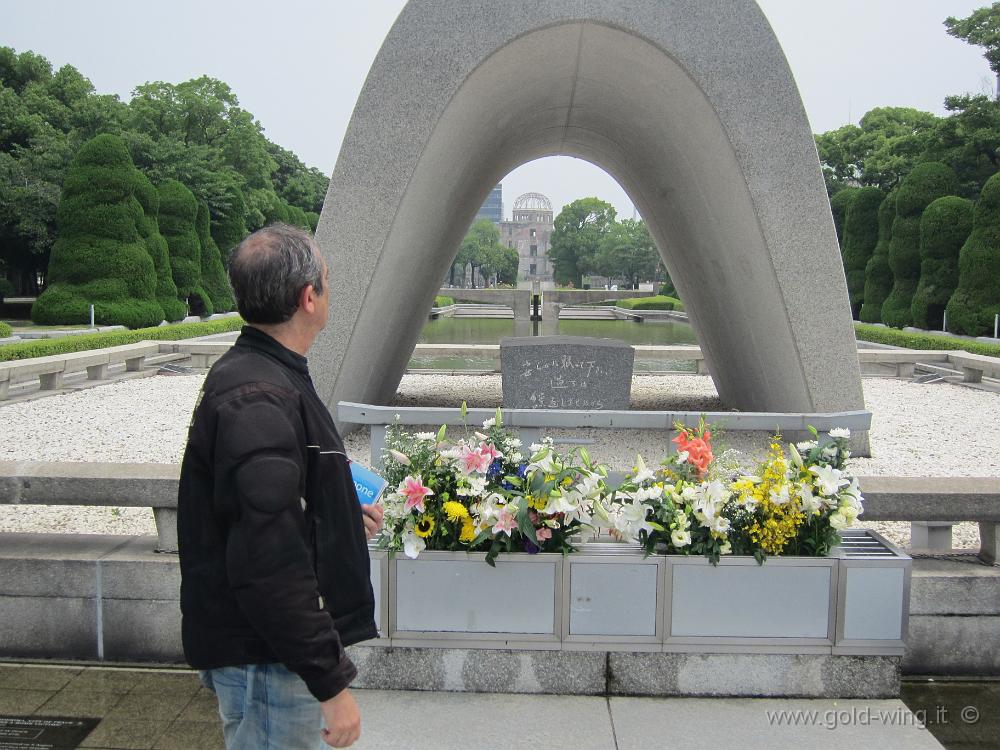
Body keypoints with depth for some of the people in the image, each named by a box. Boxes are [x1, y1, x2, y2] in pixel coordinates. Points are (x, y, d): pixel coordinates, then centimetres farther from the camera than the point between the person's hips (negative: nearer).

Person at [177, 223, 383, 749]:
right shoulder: (258, 401, -25)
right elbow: (269, 566, -28)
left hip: (273, 648, 10)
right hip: (267, 661, -10)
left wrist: (342, 518, 26)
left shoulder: (247, 376, 10)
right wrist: (331, 681, -24)